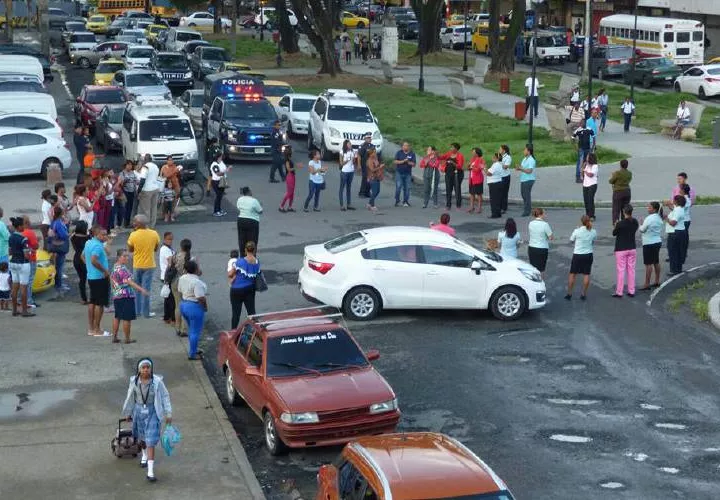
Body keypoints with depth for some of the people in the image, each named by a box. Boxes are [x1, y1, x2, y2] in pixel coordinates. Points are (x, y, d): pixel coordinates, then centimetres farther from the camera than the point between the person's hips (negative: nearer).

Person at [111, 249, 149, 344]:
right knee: (127, 318, -1)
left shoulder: (115, 267, 11)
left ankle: (114, 337, 20)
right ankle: (127, 339, 5)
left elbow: (111, 279, 22)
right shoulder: (122, 269, -18)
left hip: (116, 296, 10)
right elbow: (129, 282, -27)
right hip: (126, 296, -10)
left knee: (117, 317, 17)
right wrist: (141, 289, -33)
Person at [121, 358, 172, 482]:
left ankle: (150, 471, -7)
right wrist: (128, 413, 15)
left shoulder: (157, 381, -18)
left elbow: (165, 397, -8)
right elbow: (130, 398, 6)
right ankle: (144, 455, 56)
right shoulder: (134, 381, -8)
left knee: (151, 442, -8)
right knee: (141, 437, 24)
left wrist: (168, 413, -10)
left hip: (152, 412, -3)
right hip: (139, 411, 3)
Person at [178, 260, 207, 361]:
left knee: (191, 330, 23)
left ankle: (193, 350, 34)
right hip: (195, 307, -9)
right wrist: (205, 306, -10)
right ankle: (192, 354, 8)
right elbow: (201, 298, -26)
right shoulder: (196, 282, -24)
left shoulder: (182, 278, 2)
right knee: (195, 332, 2)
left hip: (183, 305, 9)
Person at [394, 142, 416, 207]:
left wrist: (408, 162, -18)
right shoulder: (399, 153, 2)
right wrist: (403, 161, -16)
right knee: (398, 187, -8)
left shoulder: (412, 154, 4)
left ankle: (405, 201, 12)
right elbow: (395, 161, -6)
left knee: (407, 188, 2)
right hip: (399, 172, -1)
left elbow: (414, 164, -1)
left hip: (408, 173, 1)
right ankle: (397, 201, 2)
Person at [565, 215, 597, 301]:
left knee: (572, 274, 10)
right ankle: (584, 294, 12)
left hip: (577, 255, -2)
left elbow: (571, 239, 2)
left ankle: (569, 294, 13)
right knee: (586, 274, 9)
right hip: (588, 255, 2)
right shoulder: (593, 232, -6)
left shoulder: (577, 231, -14)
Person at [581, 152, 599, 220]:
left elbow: (590, 175, -17)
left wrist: (585, 171, -3)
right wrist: (583, 167, 0)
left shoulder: (595, 166, -8)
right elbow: (582, 174, 13)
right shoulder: (586, 165, 13)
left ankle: (592, 216, -8)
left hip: (592, 185, -7)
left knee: (590, 200, -11)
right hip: (585, 185, 7)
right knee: (585, 200, 6)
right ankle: (587, 215, 17)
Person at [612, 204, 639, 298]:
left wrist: (616, 226, 12)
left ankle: (619, 292, 2)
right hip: (632, 249, 5)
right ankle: (631, 291, 13)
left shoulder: (620, 224, -18)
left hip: (621, 250, -5)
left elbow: (614, 233, -6)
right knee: (631, 270, 10)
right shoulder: (635, 222, -2)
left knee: (621, 271, -1)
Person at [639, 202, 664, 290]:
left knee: (648, 264, -7)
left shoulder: (649, 218, -19)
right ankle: (657, 281, 24)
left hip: (649, 243, -9)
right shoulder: (659, 218, 7)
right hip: (657, 242, 9)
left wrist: (641, 224, 5)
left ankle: (647, 284, -7)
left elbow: (642, 230, -11)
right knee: (656, 262, 17)